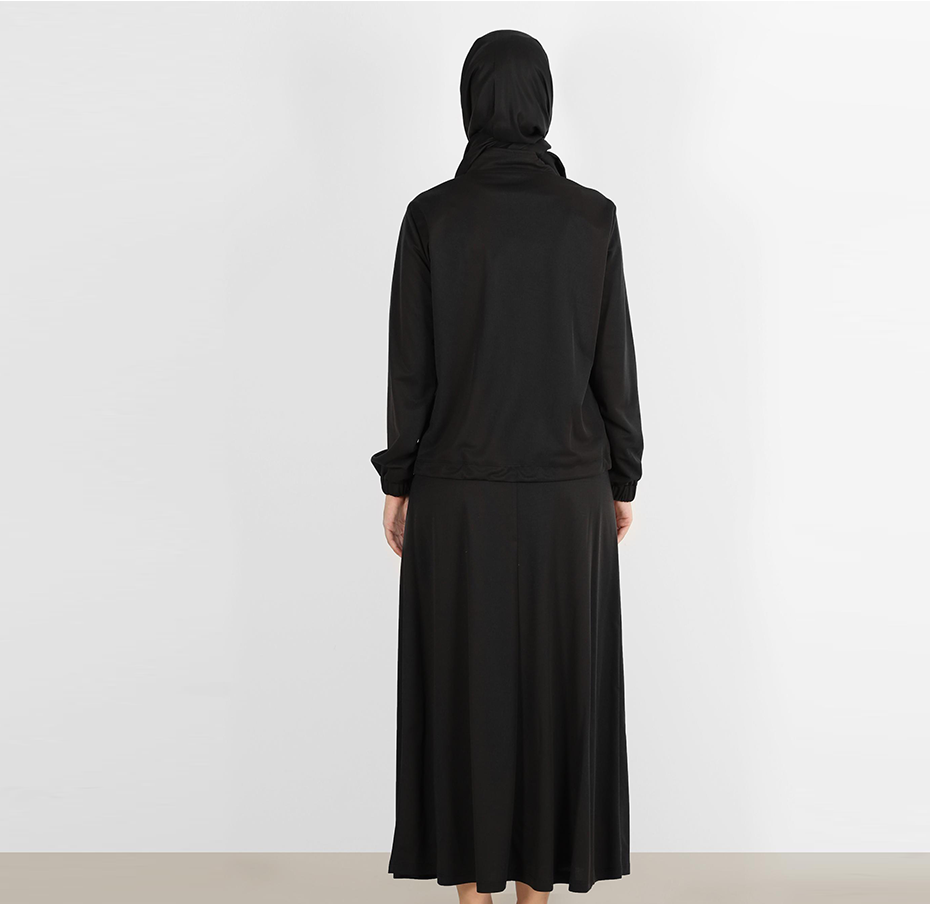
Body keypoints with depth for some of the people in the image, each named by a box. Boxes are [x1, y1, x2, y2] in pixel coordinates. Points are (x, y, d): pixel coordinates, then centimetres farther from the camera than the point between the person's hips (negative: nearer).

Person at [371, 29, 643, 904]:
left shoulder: (432, 215, -8)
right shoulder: (592, 215, -5)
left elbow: (409, 362, -6)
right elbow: (615, 359, -2)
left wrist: (397, 479, 4)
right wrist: (623, 478, 8)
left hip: (459, 485, -1)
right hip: (564, 485, 1)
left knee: (461, 677, 9)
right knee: (554, 675, 11)